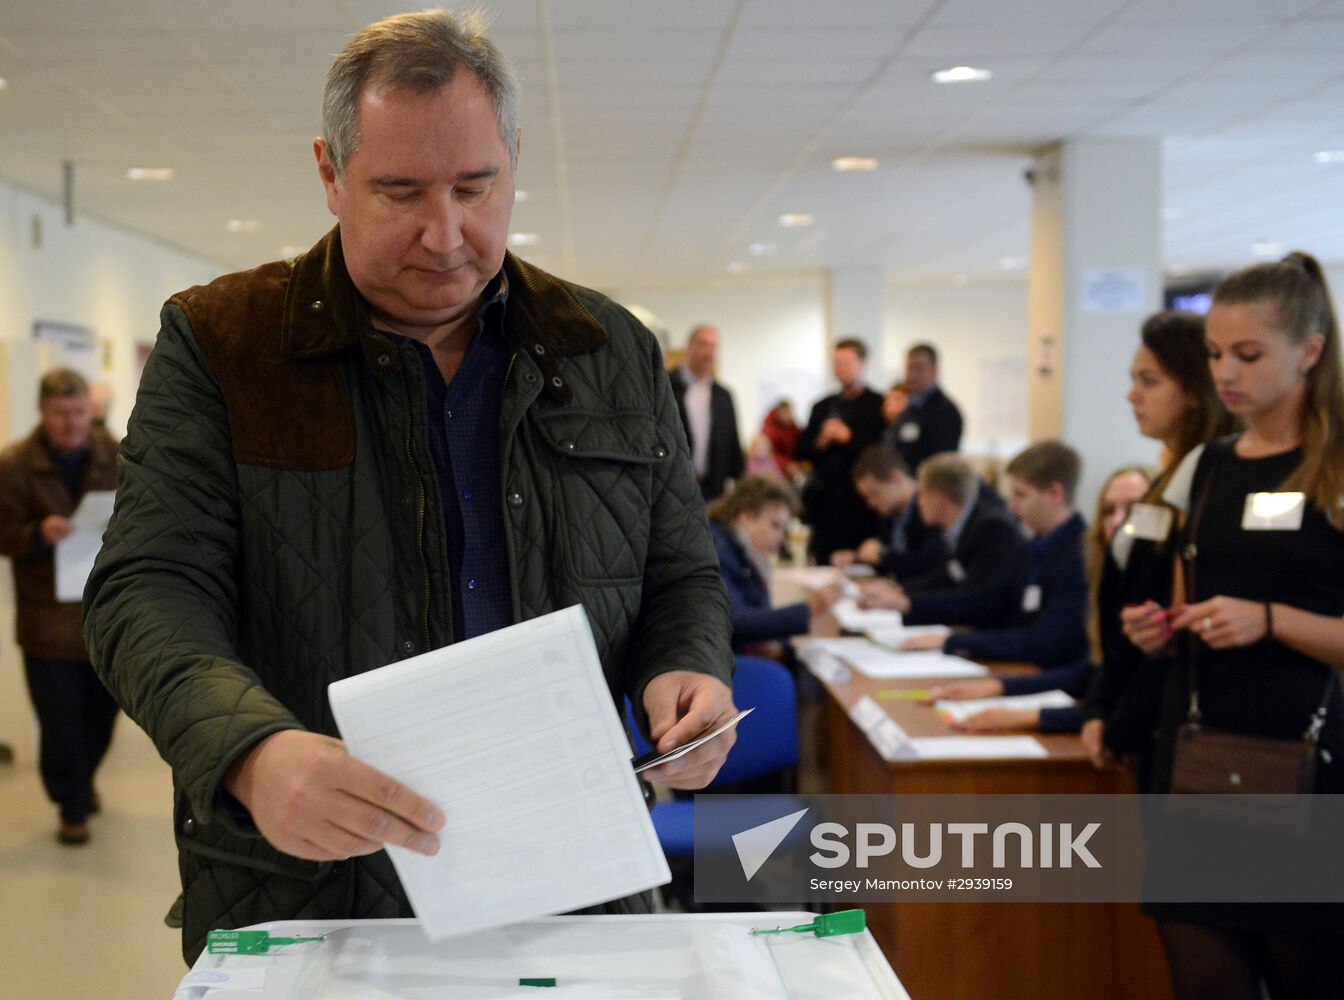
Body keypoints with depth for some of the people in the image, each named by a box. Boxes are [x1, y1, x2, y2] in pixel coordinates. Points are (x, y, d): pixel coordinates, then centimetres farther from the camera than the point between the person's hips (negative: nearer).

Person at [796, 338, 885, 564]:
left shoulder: (878, 405, 0)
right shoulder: (822, 407, 17)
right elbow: (802, 452, 14)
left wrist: (849, 437, -14)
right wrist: (820, 442, -5)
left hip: (861, 504, -5)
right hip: (826, 503, 5)